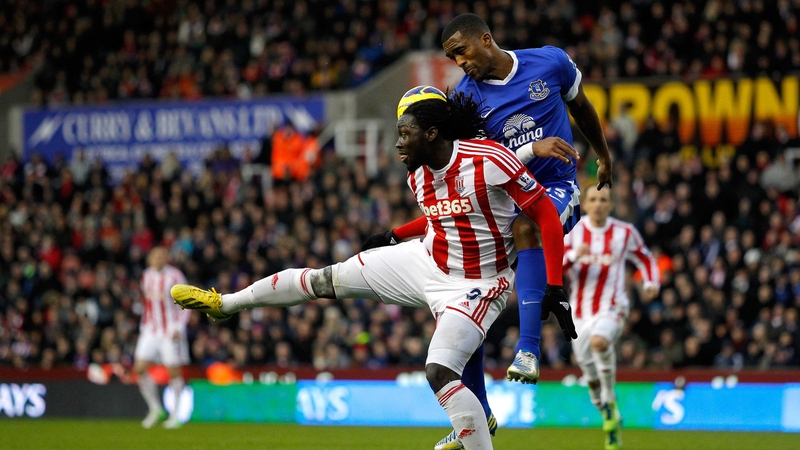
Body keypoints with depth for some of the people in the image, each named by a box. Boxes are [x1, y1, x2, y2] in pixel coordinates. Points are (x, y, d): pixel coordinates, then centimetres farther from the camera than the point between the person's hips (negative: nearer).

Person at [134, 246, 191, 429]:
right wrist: (144, 326, 16)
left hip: (171, 331, -4)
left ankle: (175, 415, 10)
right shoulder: (146, 276, 8)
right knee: (140, 368, -7)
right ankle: (155, 409, 7)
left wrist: (179, 327, -12)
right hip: (150, 330, 5)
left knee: (174, 372, -1)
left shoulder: (174, 276, -7)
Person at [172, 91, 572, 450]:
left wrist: (553, 284, -24)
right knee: (327, 279, 8)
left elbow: (546, 214, -21)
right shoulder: (418, 177, 0)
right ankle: (224, 303, 22)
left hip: (475, 285, -7)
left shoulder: (489, 160, -24)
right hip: (425, 260, 7)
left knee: (439, 372, -25)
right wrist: (395, 237, 22)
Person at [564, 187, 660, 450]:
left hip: (612, 308, -3)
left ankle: (610, 399, -17)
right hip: (580, 311, 3)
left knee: (599, 341, -36)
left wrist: (651, 283, -2)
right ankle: (609, 420, 30)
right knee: (590, 375, 6)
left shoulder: (624, 232, 1)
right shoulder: (572, 231, 1)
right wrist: (574, 255, -25)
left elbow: (645, 259, 16)